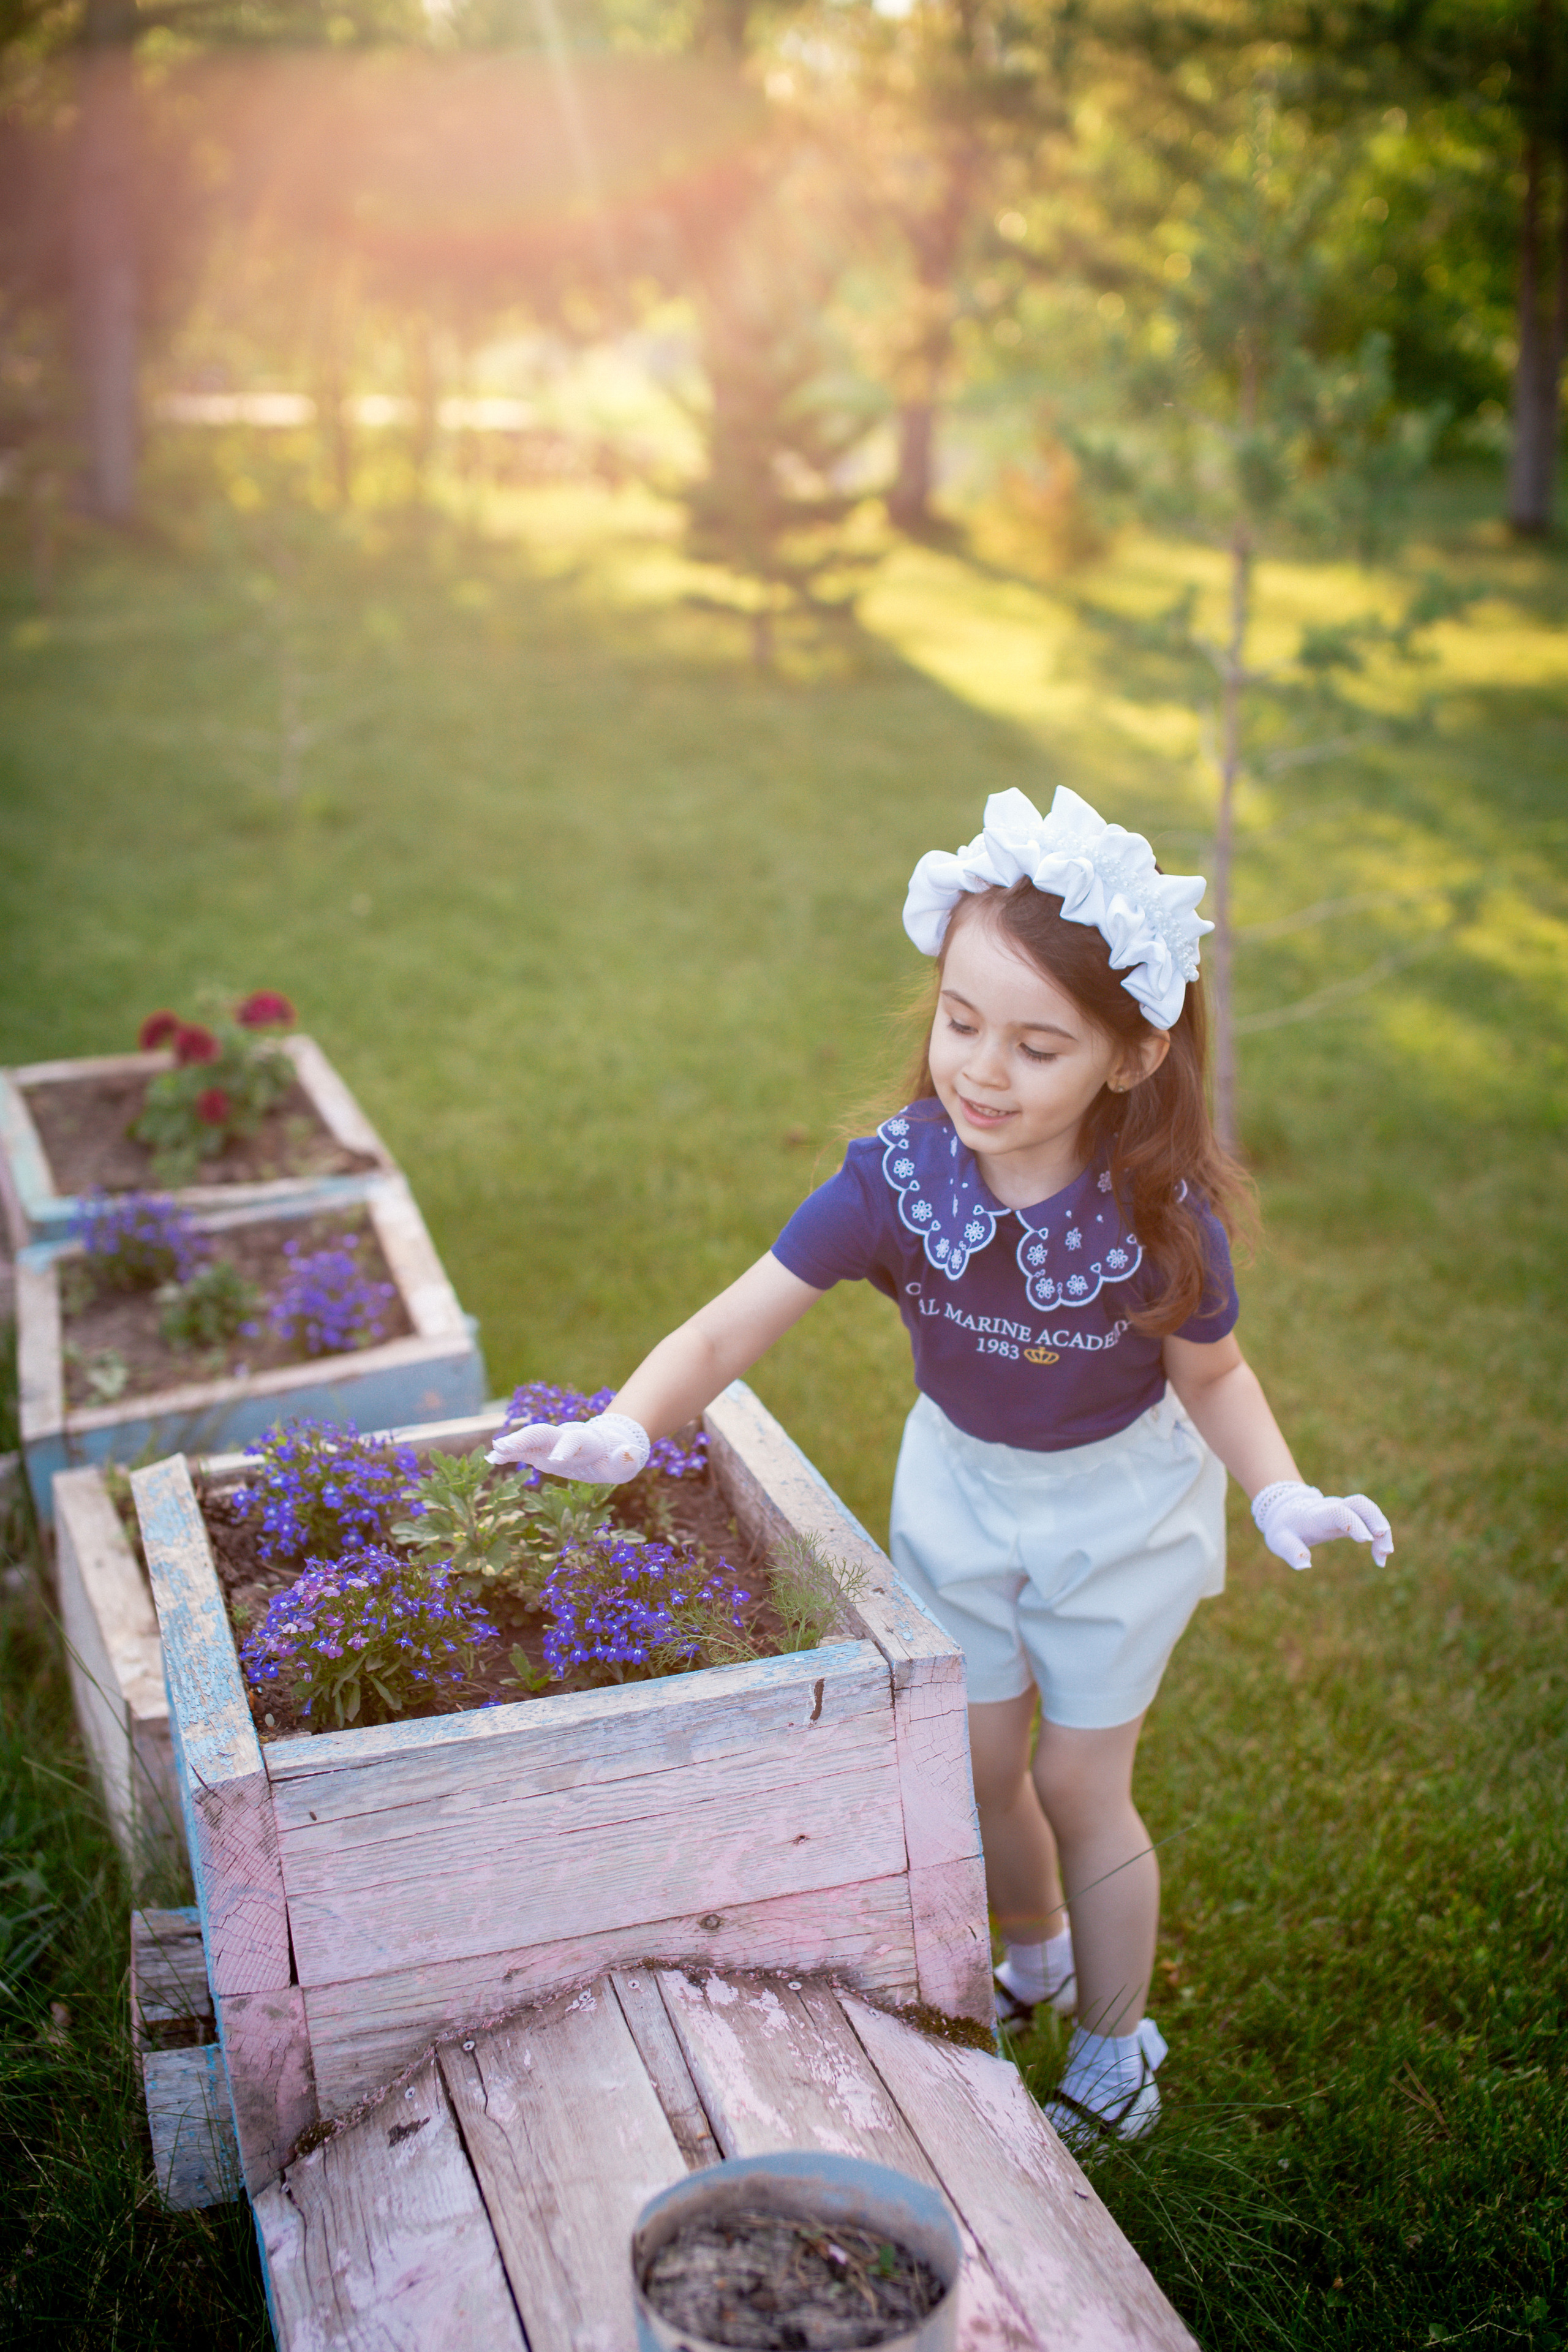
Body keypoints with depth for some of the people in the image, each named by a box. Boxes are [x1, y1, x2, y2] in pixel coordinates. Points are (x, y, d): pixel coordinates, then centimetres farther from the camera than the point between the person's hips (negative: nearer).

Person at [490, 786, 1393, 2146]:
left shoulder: (1161, 1214, -30)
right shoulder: (898, 1178, -28)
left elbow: (1212, 1374, -11)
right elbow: (732, 1330, -28)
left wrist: (1284, 1496, -27)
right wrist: (626, 1428, -45)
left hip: (1120, 1506, -2)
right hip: (960, 1489, 3)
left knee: (1079, 1788, 9)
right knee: (978, 1766, 18)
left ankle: (1116, 2048, 37)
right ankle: (1036, 1954, 52)